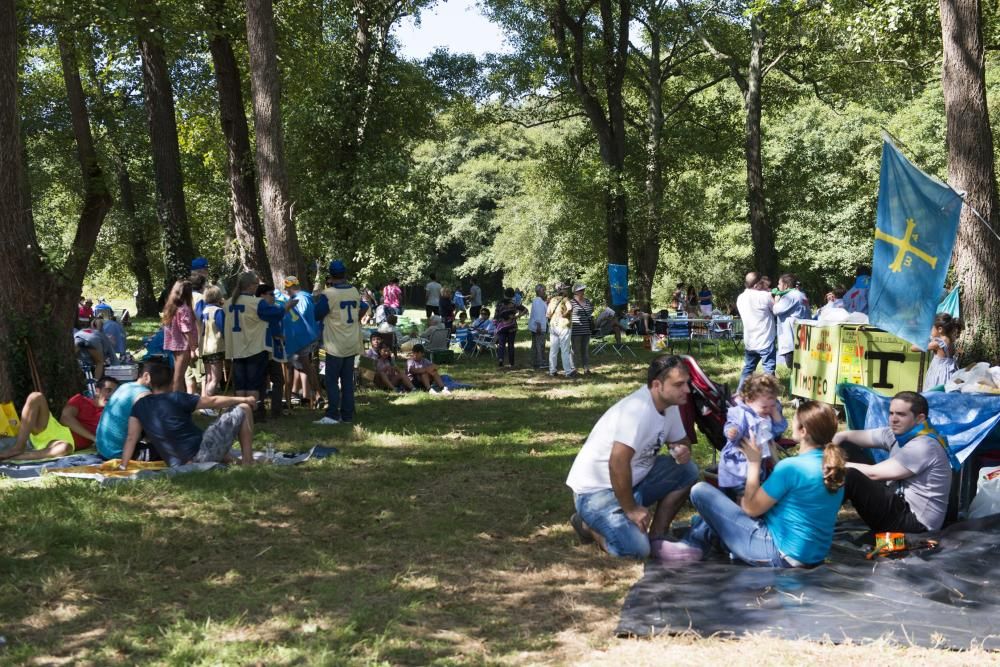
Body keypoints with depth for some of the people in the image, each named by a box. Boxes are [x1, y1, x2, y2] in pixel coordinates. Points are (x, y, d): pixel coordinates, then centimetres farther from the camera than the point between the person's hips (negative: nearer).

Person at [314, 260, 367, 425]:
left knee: (332, 380, -1)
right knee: (348, 380, 10)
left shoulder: (328, 294, -15)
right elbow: (362, 310, 16)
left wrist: (317, 297, 6)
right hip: (352, 343, 6)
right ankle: (347, 415, 11)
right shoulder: (355, 291, 4)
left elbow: (316, 316, -6)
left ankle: (333, 415, -5)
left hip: (336, 345, -6)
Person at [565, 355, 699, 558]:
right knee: (636, 548, -25)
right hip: (597, 490, -9)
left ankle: (656, 536, 4)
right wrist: (631, 509, -24)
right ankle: (589, 525, 4)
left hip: (633, 481, 9)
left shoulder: (669, 404, -1)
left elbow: (681, 441, 16)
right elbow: (618, 463, -33)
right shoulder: (638, 409, -28)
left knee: (687, 470, -3)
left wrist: (683, 451, -9)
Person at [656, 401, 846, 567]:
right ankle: (693, 546, 25)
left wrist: (754, 462, -2)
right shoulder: (833, 467, 2)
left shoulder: (792, 466, -22)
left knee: (701, 491, -2)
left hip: (778, 554, -9)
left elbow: (751, 508, -12)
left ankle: (694, 545, 21)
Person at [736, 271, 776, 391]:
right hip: (765, 342, -6)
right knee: (769, 370, 1)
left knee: (747, 368, 18)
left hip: (749, 342, 6)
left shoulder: (740, 298, 4)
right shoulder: (765, 296, -16)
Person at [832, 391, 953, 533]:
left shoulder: (923, 446, -21)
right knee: (846, 448, 6)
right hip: (899, 501, 10)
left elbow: (874, 473, -22)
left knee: (848, 475, -28)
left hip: (913, 519, -10)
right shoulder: (899, 432, 6)